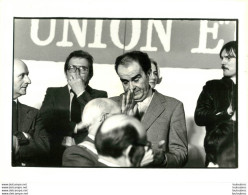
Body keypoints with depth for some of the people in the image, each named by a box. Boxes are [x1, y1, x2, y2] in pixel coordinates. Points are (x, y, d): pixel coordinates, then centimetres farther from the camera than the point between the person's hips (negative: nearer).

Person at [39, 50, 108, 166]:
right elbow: (46, 121, 2)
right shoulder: (53, 93, 17)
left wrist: (81, 93, -1)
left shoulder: (99, 95, 14)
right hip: (57, 151, 1)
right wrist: (76, 127, -7)